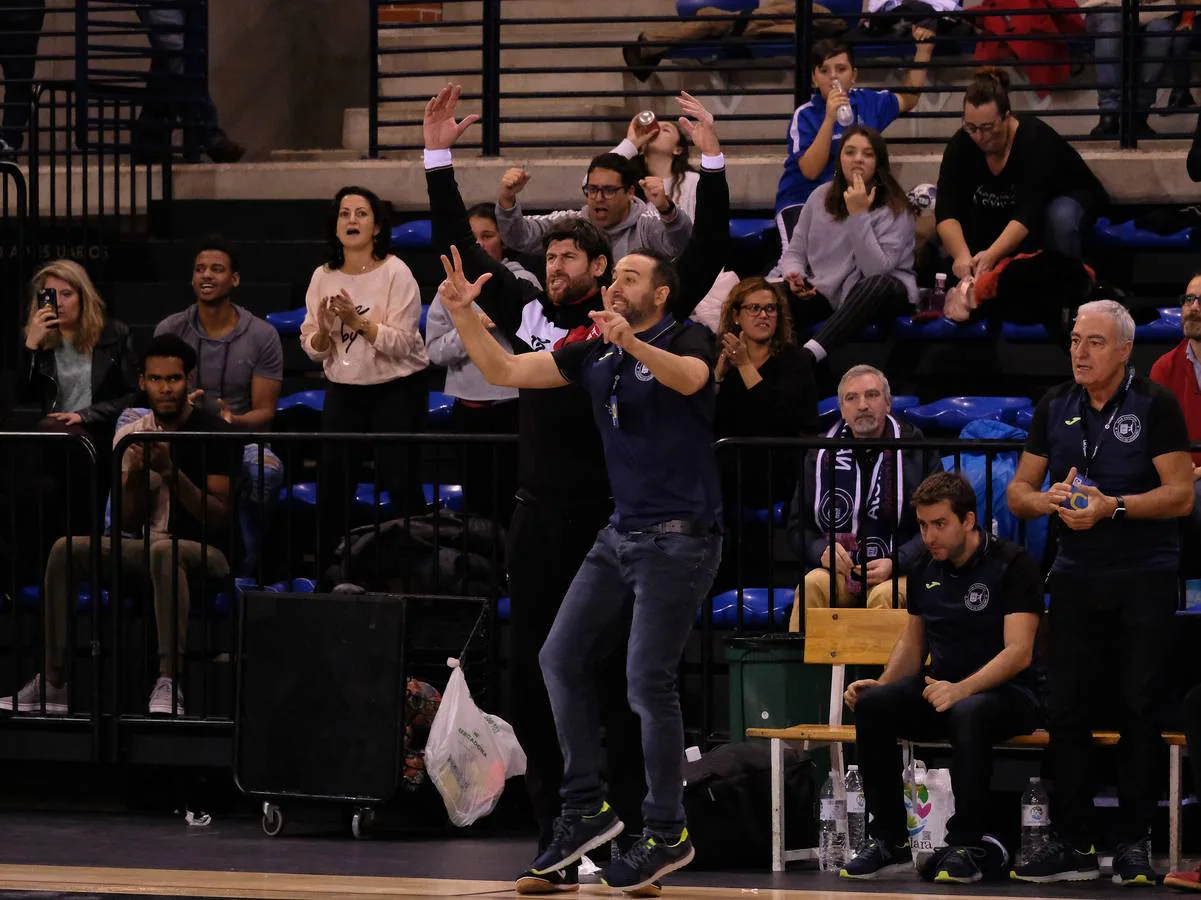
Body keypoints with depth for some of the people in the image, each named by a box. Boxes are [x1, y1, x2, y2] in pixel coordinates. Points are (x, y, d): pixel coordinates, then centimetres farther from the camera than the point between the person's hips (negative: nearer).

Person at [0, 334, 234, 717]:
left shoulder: (212, 432, -8)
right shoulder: (130, 436, 8)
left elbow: (219, 518, -14)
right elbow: (128, 523, 8)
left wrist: (171, 472, -23)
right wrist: (136, 474, -11)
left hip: (207, 552, -6)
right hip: (150, 547, 6)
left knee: (164, 551, -40)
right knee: (66, 550, -16)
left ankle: (168, 682, -43)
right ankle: (53, 683, -18)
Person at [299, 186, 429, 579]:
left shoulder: (396, 274, -11)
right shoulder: (323, 277, 2)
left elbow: (401, 342, -18)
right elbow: (312, 348, 3)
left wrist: (358, 321, -29)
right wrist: (324, 329, -18)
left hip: (396, 389, -4)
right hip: (343, 390, 4)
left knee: (398, 480, -7)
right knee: (332, 481, 1)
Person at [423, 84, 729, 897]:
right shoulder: (529, 315, 12)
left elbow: (706, 258, -6)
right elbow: (464, 249, 18)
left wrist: (711, 162, -13)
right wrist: (440, 158, 16)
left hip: (612, 525, -5)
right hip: (540, 524, 5)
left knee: (617, 688, -1)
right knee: (535, 682, 6)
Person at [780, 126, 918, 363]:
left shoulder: (894, 209, -6)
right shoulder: (821, 197, 8)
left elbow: (876, 271, -19)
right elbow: (795, 252, 12)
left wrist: (858, 216, -21)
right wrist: (794, 274, -12)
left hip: (876, 297, -4)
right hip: (825, 291, 4)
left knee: (880, 285, -39)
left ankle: (808, 354, -53)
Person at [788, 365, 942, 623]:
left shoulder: (917, 452, 3)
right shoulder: (822, 455, 11)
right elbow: (797, 526, 15)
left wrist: (895, 563, -16)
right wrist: (821, 550, -8)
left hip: (899, 574, -2)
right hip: (841, 571, 2)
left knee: (885, 595, -35)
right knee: (813, 584, -29)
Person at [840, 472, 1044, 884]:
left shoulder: (1012, 565, -11)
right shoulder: (926, 570, 10)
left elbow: (1019, 652, -20)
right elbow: (912, 645, 19)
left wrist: (961, 690, -34)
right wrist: (881, 683, -3)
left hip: (1009, 692, -6)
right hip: (942, 688, 6)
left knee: (968, 713, -40)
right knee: (872, 705, -22)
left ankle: (967, 845, -31)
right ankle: (889, 841, -16)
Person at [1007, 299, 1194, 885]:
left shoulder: (1154, 406, -5)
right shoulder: (1055, 408, 10)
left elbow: (1180, 495, -10)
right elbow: (1018, 493, 12)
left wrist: (1114, 507, -22)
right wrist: (1048, 499, -10)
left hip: (1143, 578, -4)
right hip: (1076, 574, 4)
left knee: (1137, 708, -2)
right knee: (1065, 710, 2)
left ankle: (1133, 844, 4)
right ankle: (1071, 843, 8)